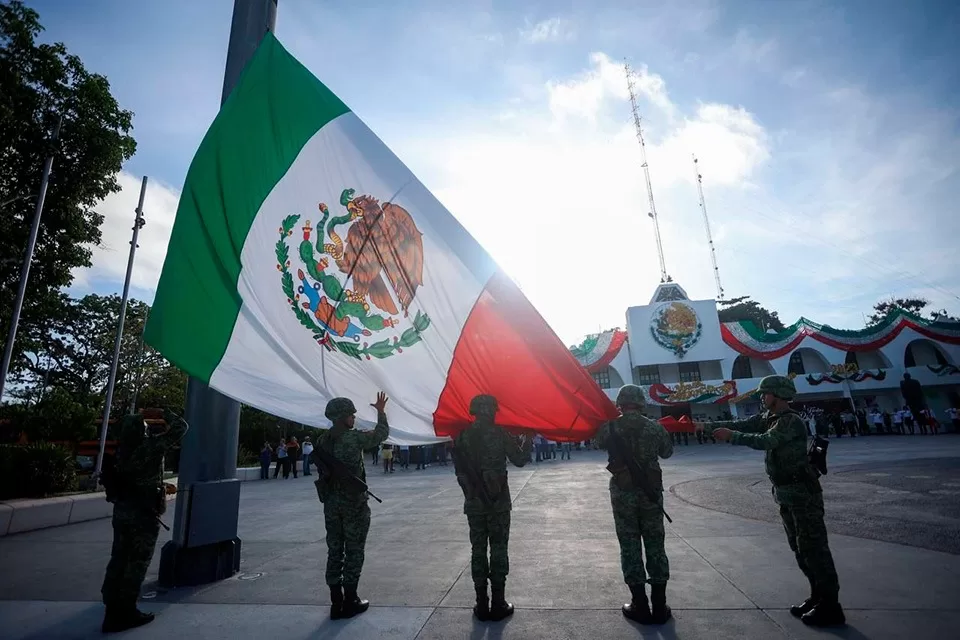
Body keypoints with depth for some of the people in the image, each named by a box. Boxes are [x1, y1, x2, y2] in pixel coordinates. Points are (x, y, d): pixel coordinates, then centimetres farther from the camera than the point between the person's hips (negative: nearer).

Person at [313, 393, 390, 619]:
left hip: (331, 503, 6)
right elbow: (381, 433, -3)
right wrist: (381, 411, 11)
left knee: (334, 552, 12)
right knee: (353, 552, 6)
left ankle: (336, 602, 19)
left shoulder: (322, 440, 3)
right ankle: (350, 602, 14)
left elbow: (321, 469, 9)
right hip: (354, 503, -6)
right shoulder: (354, 437, -16)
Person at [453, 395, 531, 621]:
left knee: (478, 551, 11)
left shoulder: (462, 437, -1)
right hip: (498, 502, -2)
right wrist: (526, 441, 12)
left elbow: (459, 469, 3)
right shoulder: (499, 434, -10)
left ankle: (482, 605, 16)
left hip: (474, 503, 3)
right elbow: (520, 460, -3)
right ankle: (498, 604, 13)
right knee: (498, 550, 8)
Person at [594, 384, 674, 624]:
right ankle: (659, 608, 20)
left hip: (622, 494, -1)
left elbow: (600, 443, 11)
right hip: (651, 492, 2)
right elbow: (667, 452, 11)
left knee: (630, 548, 8)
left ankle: (640, 607, 15)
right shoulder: (654, 427, -4)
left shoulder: (610, 427, -9)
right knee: (655, 546, 12)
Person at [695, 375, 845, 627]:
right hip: (786, 493, 9)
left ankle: (831, 606, 8)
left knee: (814, 548, -2)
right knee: (800, 549, 16)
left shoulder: (791, 421, -19)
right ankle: (818, 597, 27)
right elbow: (740, 424, 3)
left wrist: (731, 436, -29)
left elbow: (765, 441, -31)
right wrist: (706, 425, -4)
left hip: (803, 493, -9)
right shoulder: (767, 417, 8)